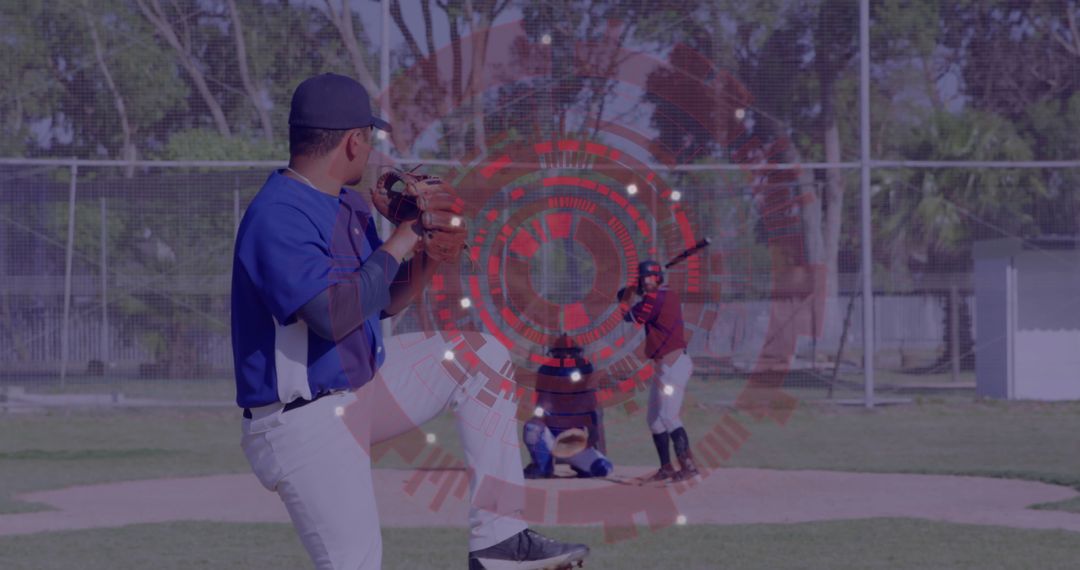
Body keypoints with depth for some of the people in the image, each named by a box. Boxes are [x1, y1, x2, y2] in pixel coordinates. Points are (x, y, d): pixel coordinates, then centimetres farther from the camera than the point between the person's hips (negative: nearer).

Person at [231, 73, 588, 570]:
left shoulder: (351, 206, 8)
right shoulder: (277, 217, -23)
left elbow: (381, 302, 18)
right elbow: (334, 314, -33)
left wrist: (430, 257, -1)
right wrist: (396, 247, -18)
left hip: (361, 386, 10)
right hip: (302, 424, -10)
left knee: (483, 356, 13)